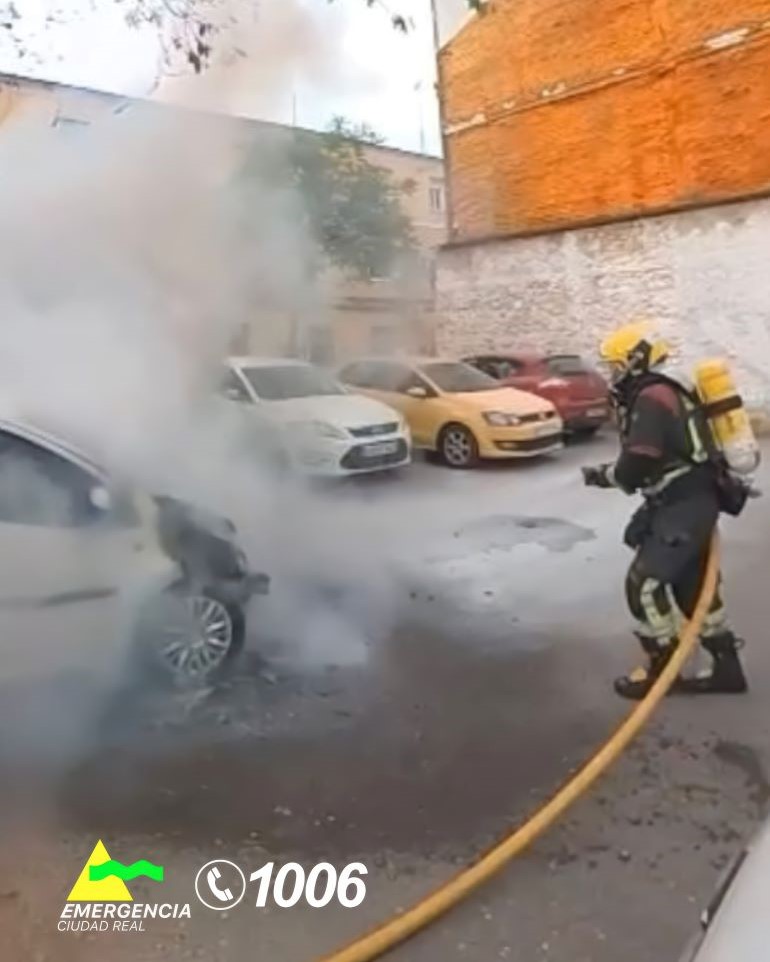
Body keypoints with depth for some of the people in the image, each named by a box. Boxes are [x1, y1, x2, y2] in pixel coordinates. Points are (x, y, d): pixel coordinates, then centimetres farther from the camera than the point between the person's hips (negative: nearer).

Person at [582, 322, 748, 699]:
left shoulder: (650, 399, -17)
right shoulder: (662, 393, 14)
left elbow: (635, 468, -21)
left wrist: (602, 475, -3)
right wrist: (611, 471, 3)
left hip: (685, 507, -10)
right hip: (691, 502, 10)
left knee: (645, 584, -5)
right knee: (693, 584, 16)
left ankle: (663, 668, 9)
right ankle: (726, 666, 26)